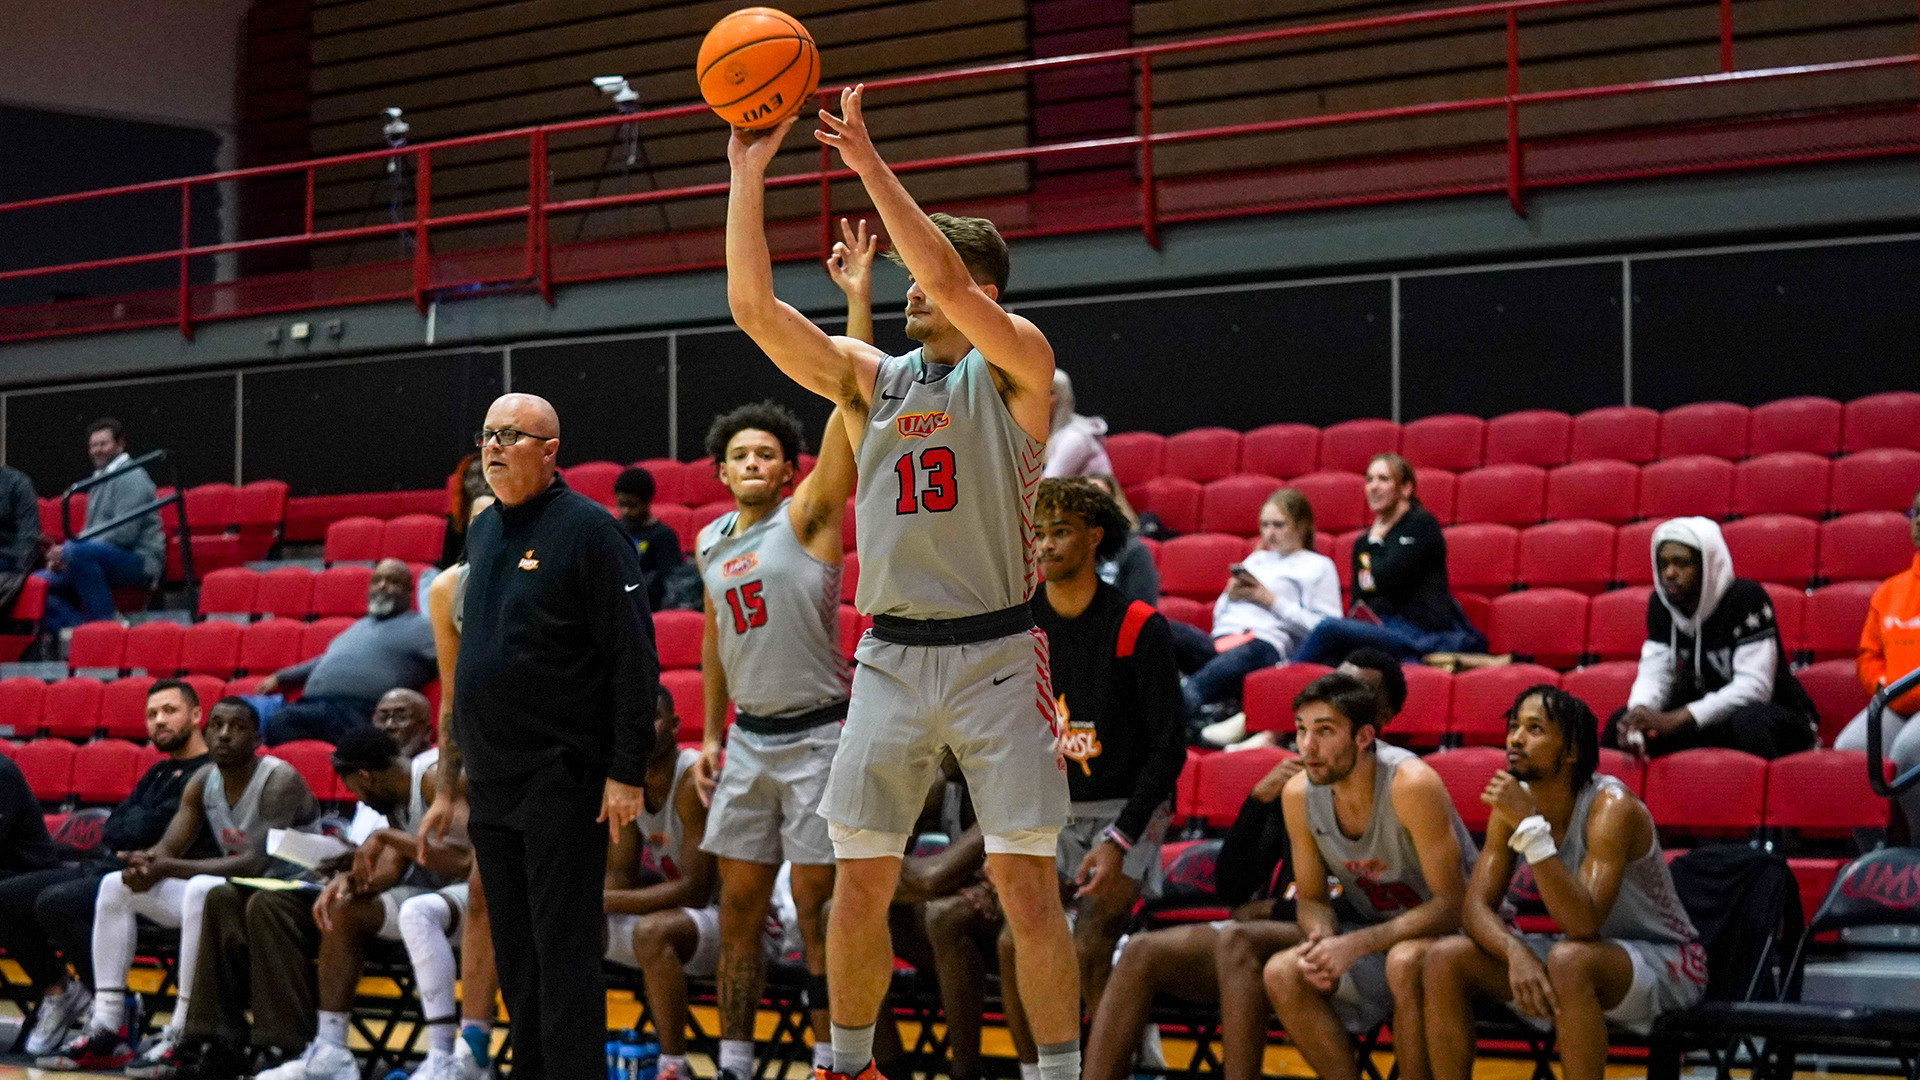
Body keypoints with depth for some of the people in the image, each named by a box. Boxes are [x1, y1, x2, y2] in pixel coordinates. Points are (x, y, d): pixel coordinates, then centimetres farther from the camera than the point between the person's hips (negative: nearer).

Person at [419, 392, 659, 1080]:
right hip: (490, 783, 8)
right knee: (514, 957, 12)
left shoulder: (587, 528, -8)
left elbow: (634, 658, -12)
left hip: (561, 779, -8)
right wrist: (449, 779, 19)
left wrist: (627, 772, -17)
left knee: (564, 954, -7)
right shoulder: (482, 531, 15)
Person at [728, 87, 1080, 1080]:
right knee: (860, 885, 6)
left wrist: (869, 164, -19)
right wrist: (748, 178, -3)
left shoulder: (1015, 364, 0)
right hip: (890, 658, 4)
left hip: (995, 655, -4)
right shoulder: (869, 377, 13)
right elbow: (754, 308, 3)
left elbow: (948, 276, -19)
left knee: (1027, 889, -5)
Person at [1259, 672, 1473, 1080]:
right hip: (1376, 933, 6)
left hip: (1452, 931, -6)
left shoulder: (1411, 785, -26)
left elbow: (1452, 905, -24)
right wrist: (1320, 939, -21)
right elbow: (1312, 899, 4)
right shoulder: (1298, 794, -8)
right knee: (1281, 974, -17)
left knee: (1406, 962, -37)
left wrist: (1354, 945, -31)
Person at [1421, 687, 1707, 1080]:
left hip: (1664, 960, -7)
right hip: (1586, 952, 7)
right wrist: (1517, 954, -30)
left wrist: (1531, 826, -37)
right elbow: (1478, 905, -8)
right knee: (1443, 957, -11)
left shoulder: (1612, 807, -24)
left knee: (1569, 959, -39)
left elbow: (1584, 923, -35)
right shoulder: (1514, 801, -4)